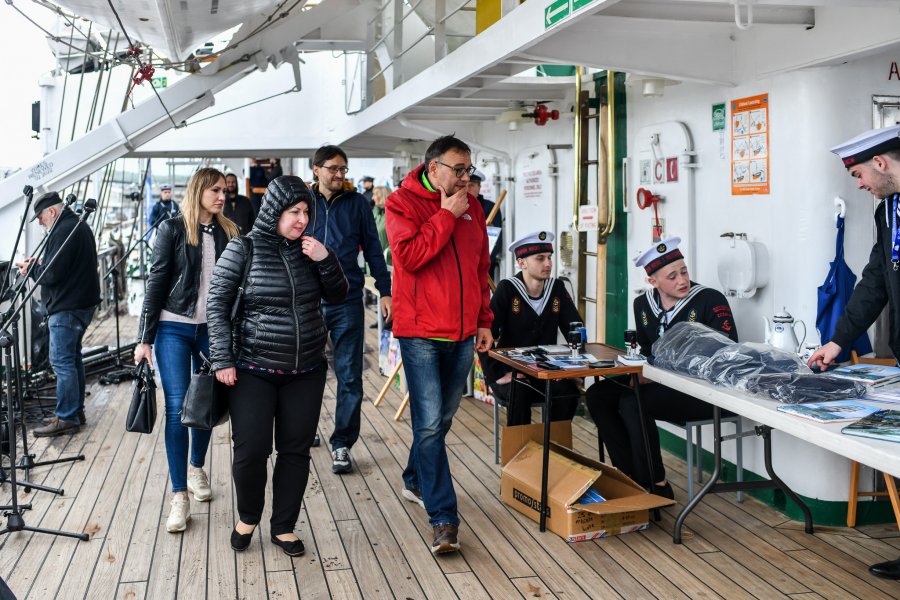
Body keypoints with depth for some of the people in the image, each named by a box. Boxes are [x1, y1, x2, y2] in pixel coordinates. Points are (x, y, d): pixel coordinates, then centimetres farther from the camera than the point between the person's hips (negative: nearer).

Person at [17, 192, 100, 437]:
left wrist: (30, 269, -1)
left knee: (62, 361, -7)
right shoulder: (79, 226, 17)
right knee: (73, 358, 17)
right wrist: (37, 265, 12)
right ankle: (76, 411, 24)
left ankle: (67, 418, -4)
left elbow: (52, 274, -19)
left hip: (67, 308, -11)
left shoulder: (64, 231, -16)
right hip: (83, 303, 11)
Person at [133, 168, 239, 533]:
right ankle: (179, 496, 0)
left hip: (212, 330, 3)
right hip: (174, 329, -3)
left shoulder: (228, 233, 5)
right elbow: (156, 282, -4)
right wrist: (145, 338, -6)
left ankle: (196, 469, 34)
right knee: (177, 409, -6)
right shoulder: (173, 229, -4)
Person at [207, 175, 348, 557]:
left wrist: (325, 260, -9)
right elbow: (218, 304, -4)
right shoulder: (244, 249, -6)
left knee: (296, 450, 7)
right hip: (254, 371, -3)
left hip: (306, 371, 4)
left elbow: (337, 296, 9)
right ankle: (247, 518, 24)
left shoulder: (308, 249, 5)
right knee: (250, 450, -4)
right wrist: (223, 360, -10)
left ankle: (283, 527, 24)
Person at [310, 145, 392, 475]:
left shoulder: (357, 203, 3)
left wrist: (385, 291, 2)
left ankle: (341, 444, 11)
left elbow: (372, 248, 6)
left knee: (350, 377, 1)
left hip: (348, 302, -1)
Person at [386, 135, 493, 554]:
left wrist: (484, 319, 15)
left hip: (463, 333, 6)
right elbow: (409, 255, -20)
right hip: (421, 332, -6)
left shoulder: (470, 206, 12)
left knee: (442, 419, 16)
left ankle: (415, 481, 38)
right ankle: (443, 518, -4)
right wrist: (446, 215, -14)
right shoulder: (402, 202, -5)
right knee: (429, 423, -8)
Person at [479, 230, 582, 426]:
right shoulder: (507, 289, -9)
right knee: (519, 394, -34)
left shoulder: (557, 288, 4)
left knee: (569, 391, -25)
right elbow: (486, 335, -14)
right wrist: (497, 376, -19)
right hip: (510, 372, -3)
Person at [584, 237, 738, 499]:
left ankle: (657, 485, -13)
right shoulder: (643, 304, 8)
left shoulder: (711, 300, -11)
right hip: (661, 383, 8)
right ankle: (630, 475, -3)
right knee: (596, 395, -5)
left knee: (632, 403, -28)